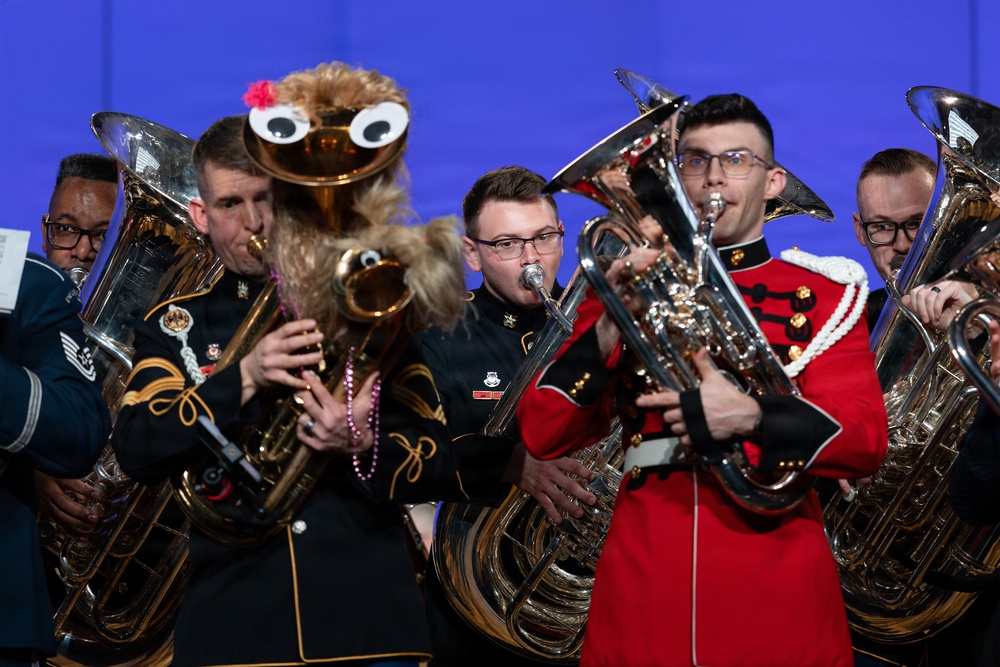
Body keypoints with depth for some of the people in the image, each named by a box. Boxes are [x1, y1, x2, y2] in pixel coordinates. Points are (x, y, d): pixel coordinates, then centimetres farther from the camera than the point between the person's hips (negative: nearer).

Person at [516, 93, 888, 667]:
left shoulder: (822, 293, 6)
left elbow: (867, 443, -6)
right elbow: (543, 435, 3)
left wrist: (751, 416, -22)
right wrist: (607, 330, -12)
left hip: (777, 603, -1)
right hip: (642, 603, 1)